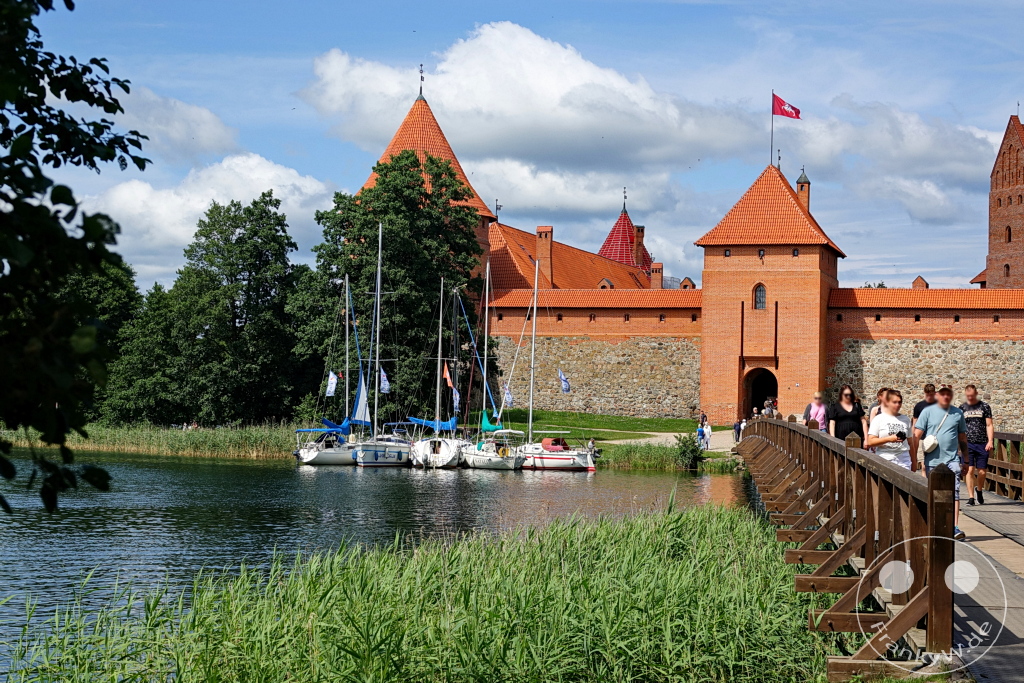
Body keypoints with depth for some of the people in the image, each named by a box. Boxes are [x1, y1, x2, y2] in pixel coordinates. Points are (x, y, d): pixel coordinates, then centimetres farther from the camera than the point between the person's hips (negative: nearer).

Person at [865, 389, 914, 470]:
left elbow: (910, 443, 19)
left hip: (904, 463, 2)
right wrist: (889, 439, -16)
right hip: (884, 462, -2)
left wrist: (913, 462, 20)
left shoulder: (906, 419, 13)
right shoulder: (878, 419, 3)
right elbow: (870, 442, -6)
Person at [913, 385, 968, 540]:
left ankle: (955, 527, -18)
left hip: (952, 459, 0)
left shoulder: (958, 413, 11)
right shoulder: (928, 412, 4)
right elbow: (917, 435, 0)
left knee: (954, 492, -12)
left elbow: (962, 438, 18)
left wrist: (965, 459, 19)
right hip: (932, 460, 0)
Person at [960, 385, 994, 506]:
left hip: (982, 444, 0)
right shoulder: (962, 408, 8)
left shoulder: (984, 406, 5)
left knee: (982, 472, 2)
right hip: (968, 444, 0)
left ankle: (980, 491, 30)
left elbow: (989, 425, 3)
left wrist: (990, 441, -7)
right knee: (970, 470, -6)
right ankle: (970, 497, -2)